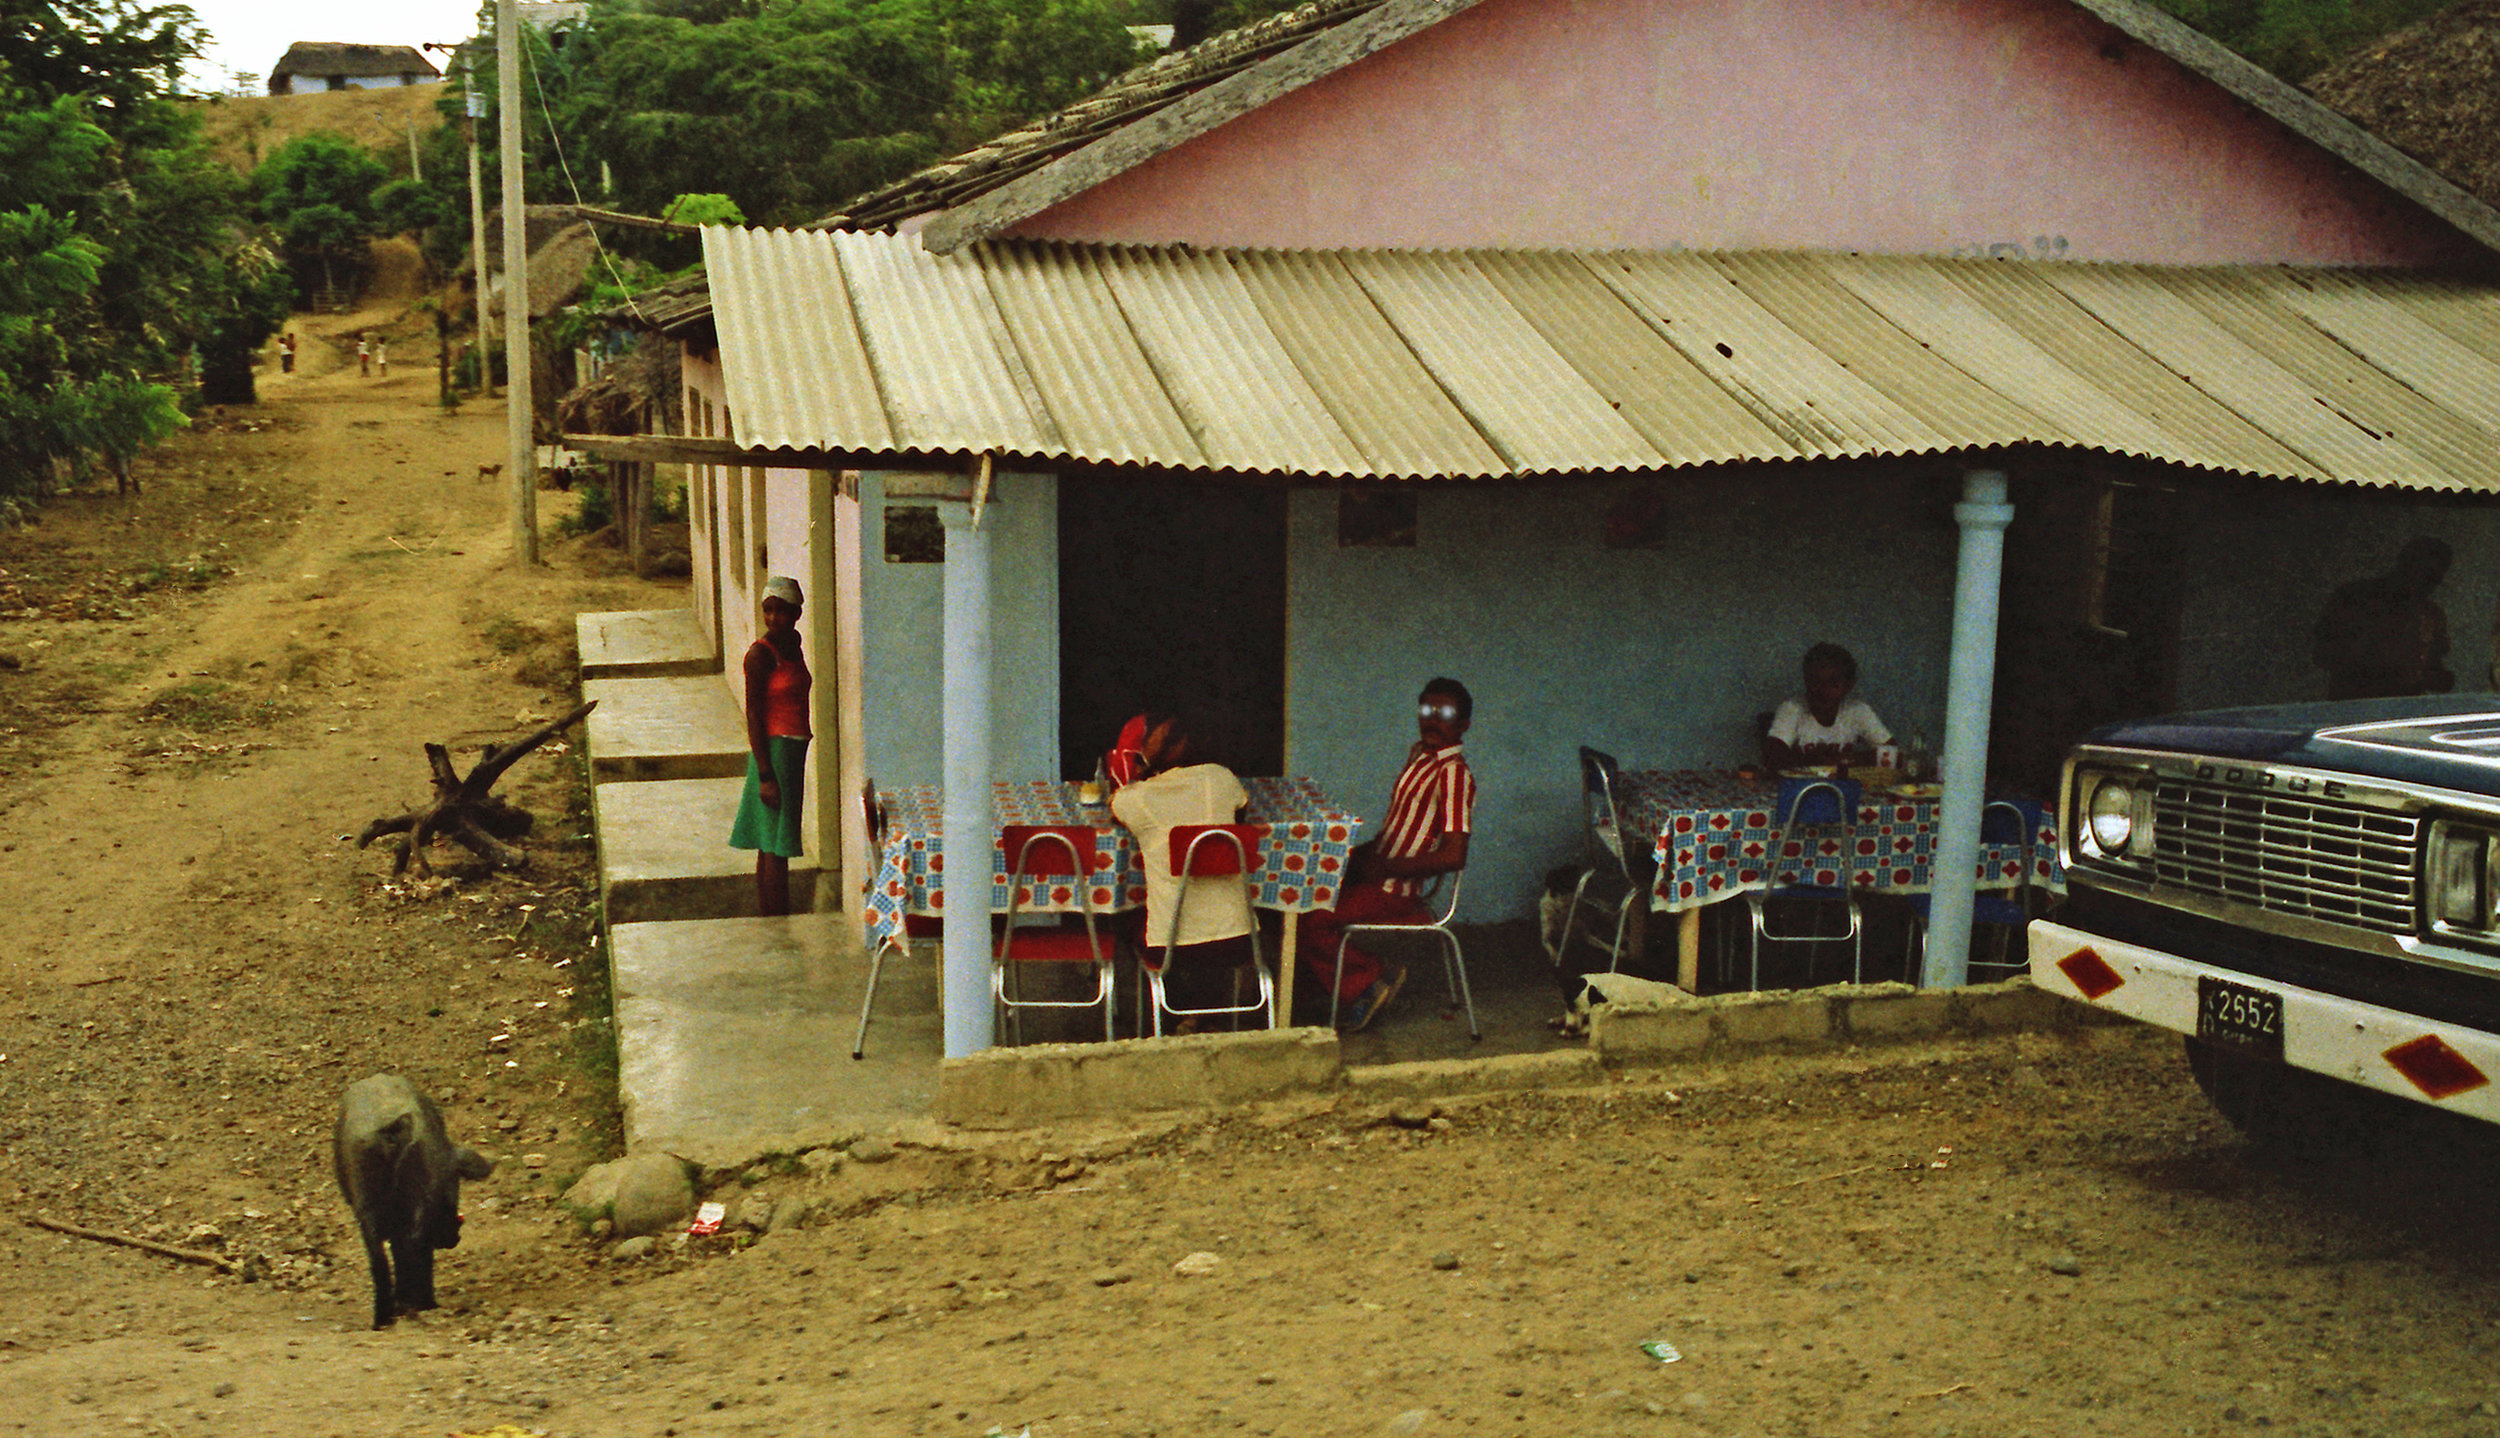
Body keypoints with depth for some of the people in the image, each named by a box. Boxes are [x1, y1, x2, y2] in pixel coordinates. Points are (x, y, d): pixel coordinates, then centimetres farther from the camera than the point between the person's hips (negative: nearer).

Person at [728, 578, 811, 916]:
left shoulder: (793, 643, 11)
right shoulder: (761, 653, -13)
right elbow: (753, 715, -14)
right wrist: (765, 774, -18)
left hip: (796, 750, 8)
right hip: (774, 751, -8)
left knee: (772, 843, 12)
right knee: (776, 844, -7)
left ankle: (766, 915, 18)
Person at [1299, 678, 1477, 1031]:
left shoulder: (1455, 774, -16)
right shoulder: (1419, 753, 12)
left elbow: (1453, 857, -22)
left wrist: (1383, 868, -19)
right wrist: (1361, 853, 6)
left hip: (1394, 894, -10)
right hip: (1378, 876, 10)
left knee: (1309, 918, -20)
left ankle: (1369, 981, 0)